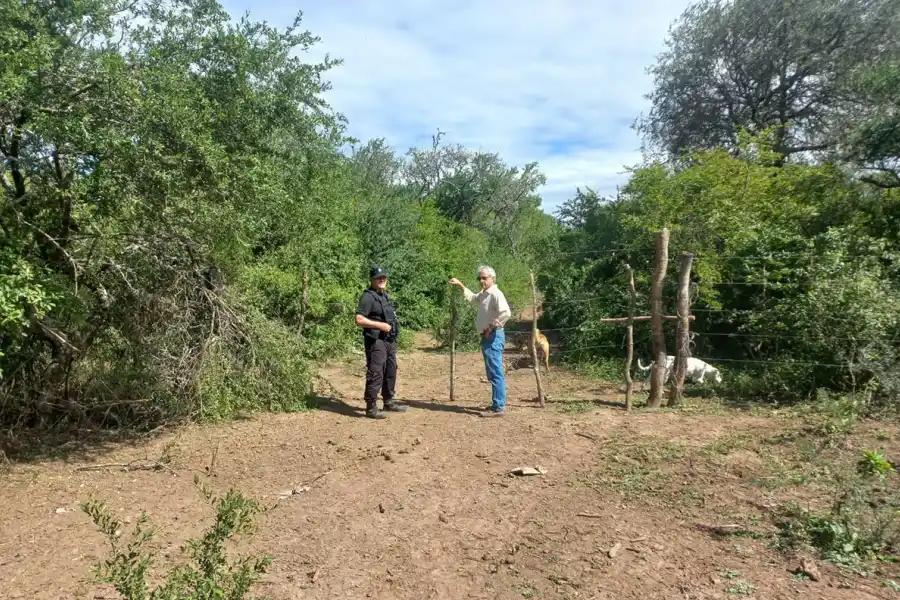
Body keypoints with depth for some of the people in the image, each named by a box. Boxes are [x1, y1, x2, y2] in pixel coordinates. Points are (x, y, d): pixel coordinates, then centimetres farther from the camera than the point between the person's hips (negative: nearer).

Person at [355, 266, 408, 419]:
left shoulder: (385, 295, 16)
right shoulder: (368, 296, -12)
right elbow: (359, 319, -20)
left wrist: (394, 338, 15)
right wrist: (380, 325, -23)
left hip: (390, 341, 10)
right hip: (376, 341, -9)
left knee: (391, 372, 16)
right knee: (375, 374, -8)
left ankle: (389, 402, 29)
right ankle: (371, 407, -1)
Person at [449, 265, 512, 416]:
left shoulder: (495, 294, -15)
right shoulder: (484, 294, 16)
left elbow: (506, 313, -29)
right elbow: (472, 298, 38)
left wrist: (491, 327, -21)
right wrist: (460, 285, 33)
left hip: (493, 337, -10)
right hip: (487, 337, 10)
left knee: (496, 373, -8)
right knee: (493, 373, 15)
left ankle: (498, 408, -5)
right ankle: (498, 403, 23)